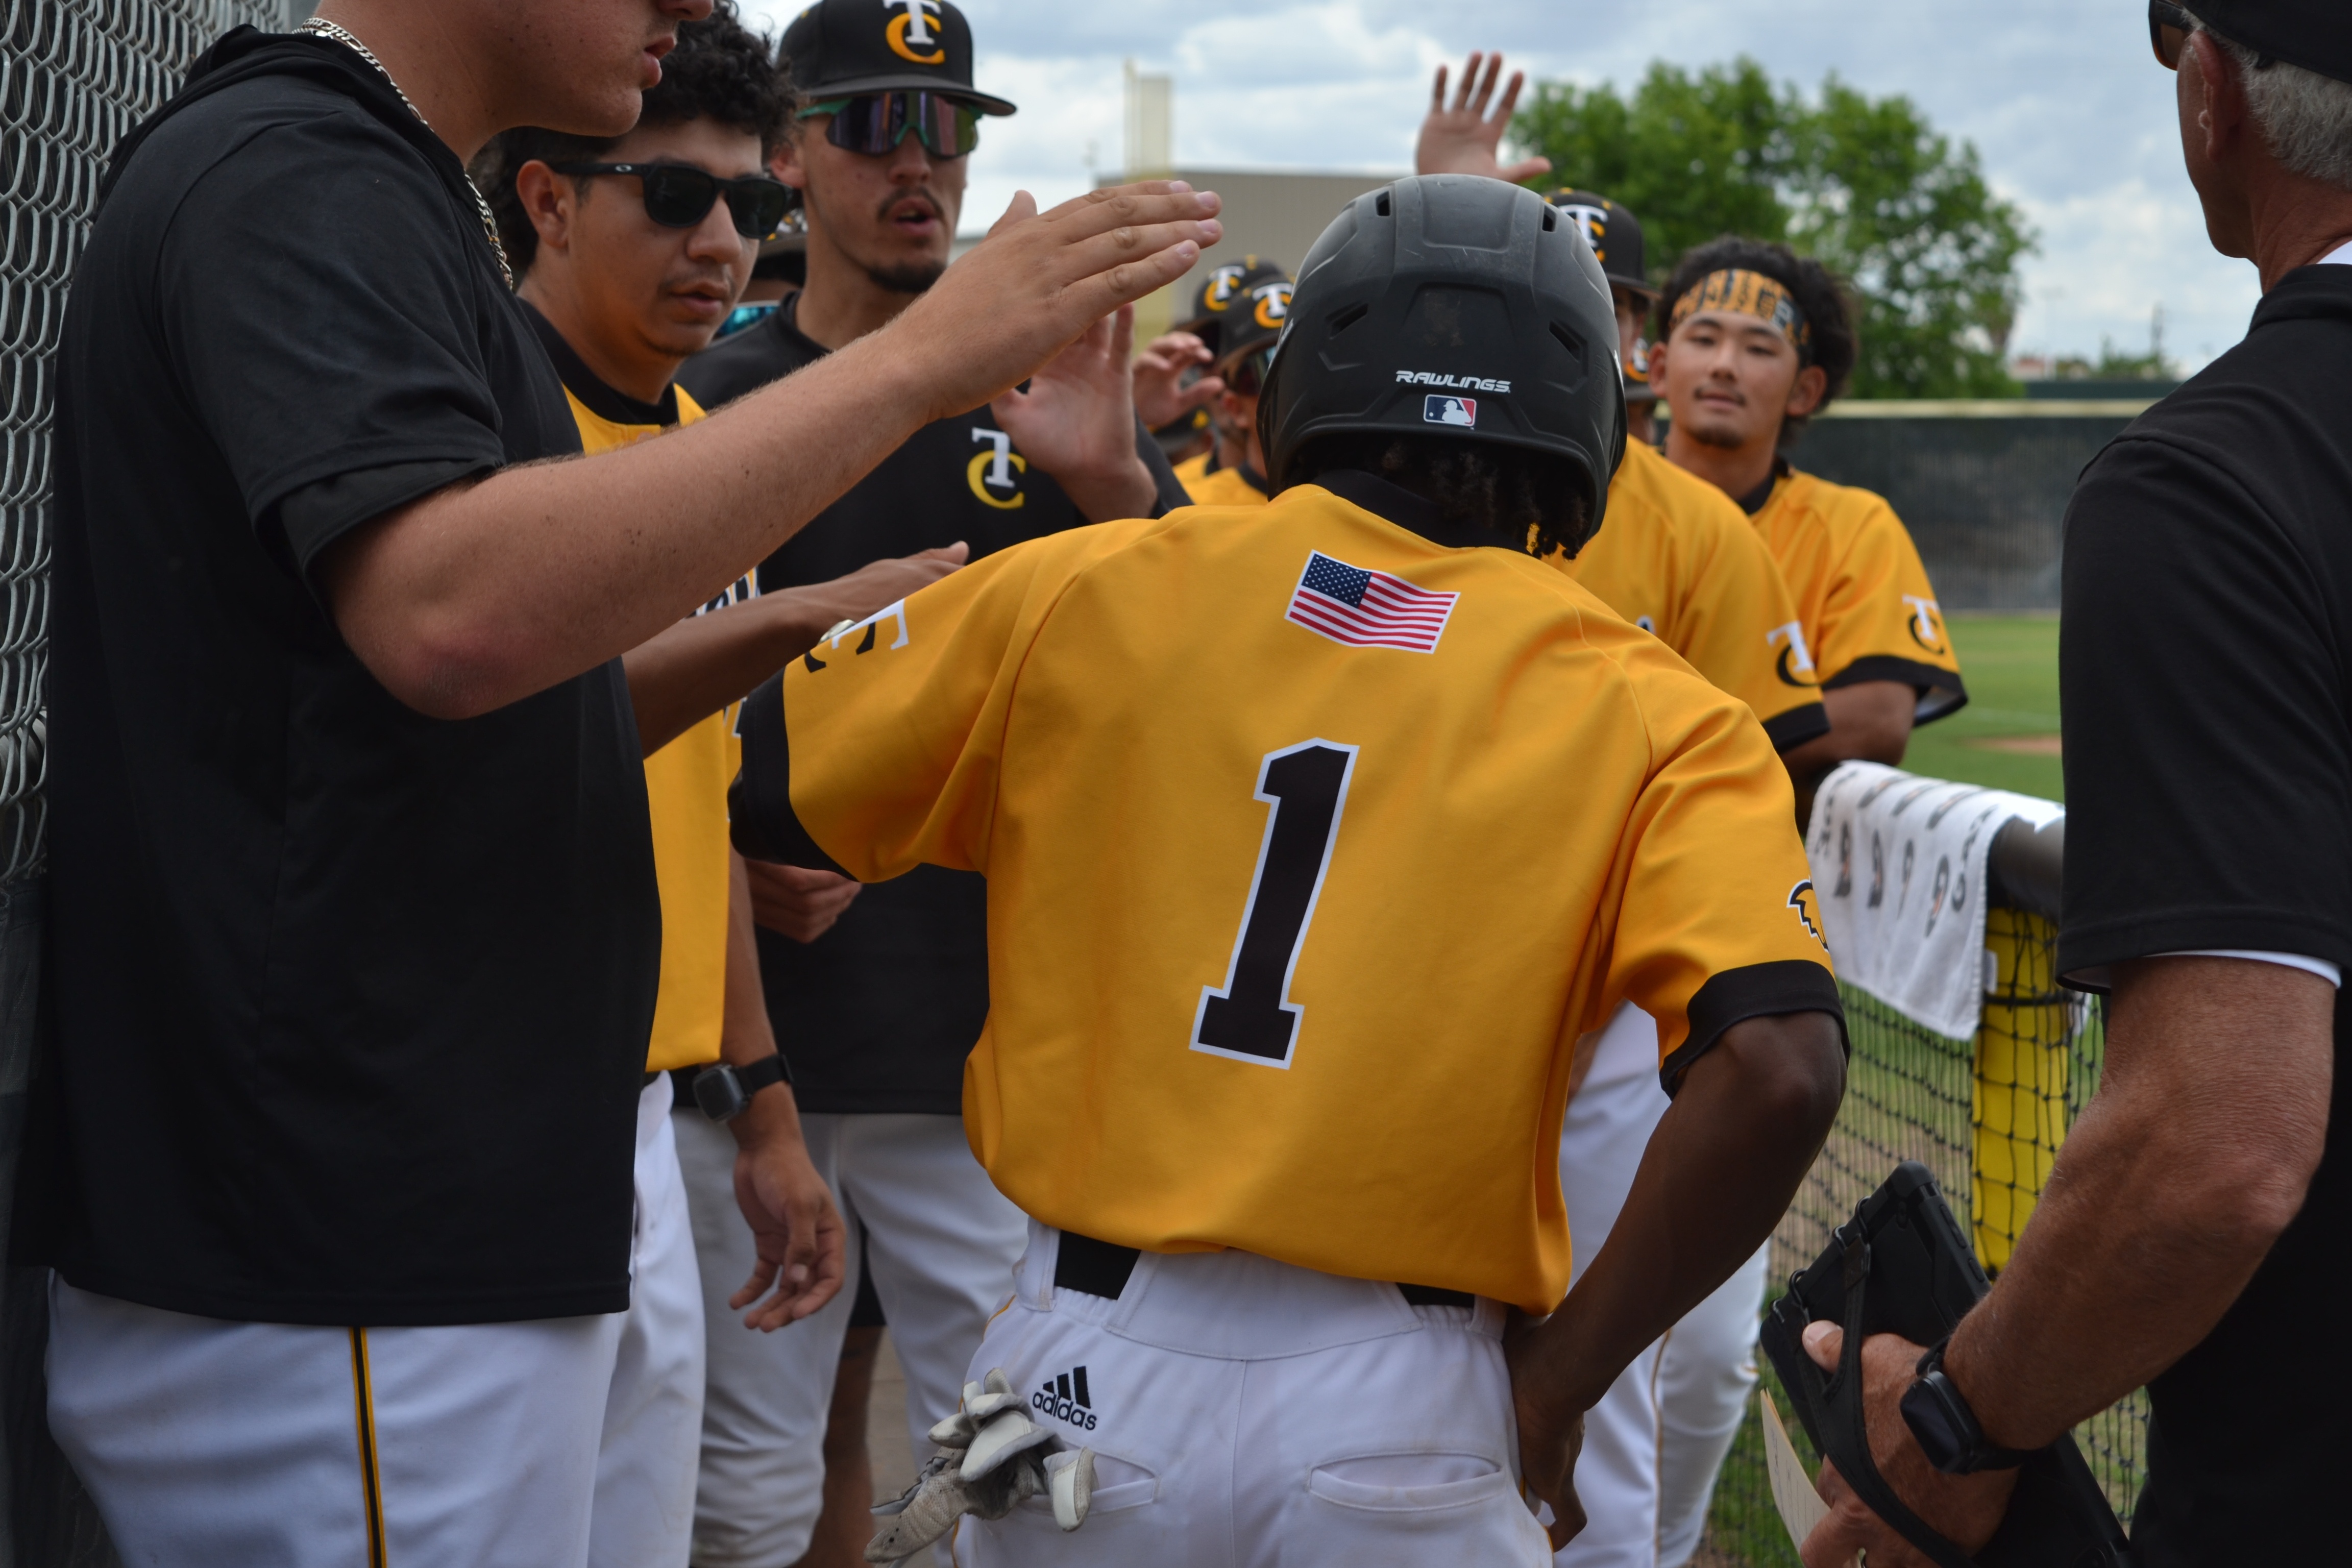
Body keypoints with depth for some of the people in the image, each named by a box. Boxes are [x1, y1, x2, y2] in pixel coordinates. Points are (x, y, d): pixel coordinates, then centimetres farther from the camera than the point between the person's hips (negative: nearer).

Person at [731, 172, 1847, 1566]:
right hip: (1394, 1424, -2)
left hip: (1083, 1386, 2)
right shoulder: (1650, 716, -2)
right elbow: (1776, 1071, -16)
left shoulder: (1086, 588, 2)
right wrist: (1555, 1384, -5)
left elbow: (746, 783, 10)